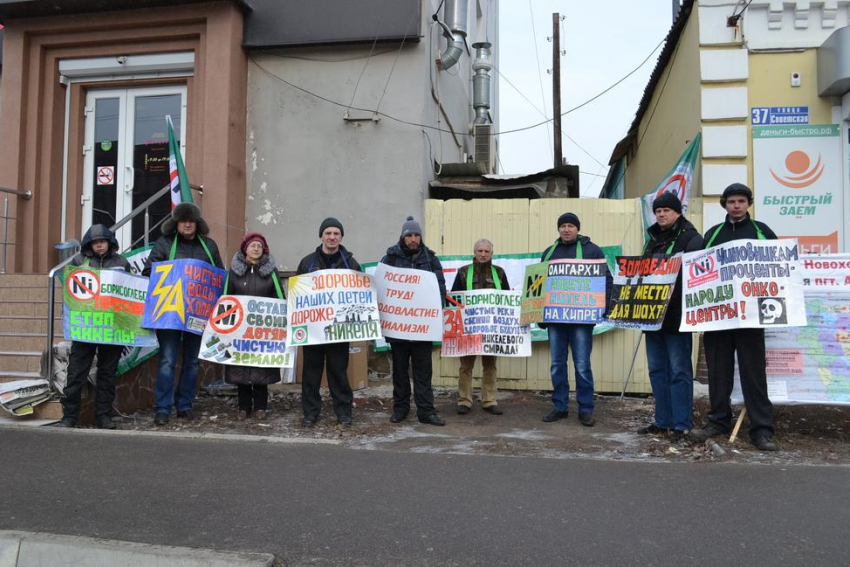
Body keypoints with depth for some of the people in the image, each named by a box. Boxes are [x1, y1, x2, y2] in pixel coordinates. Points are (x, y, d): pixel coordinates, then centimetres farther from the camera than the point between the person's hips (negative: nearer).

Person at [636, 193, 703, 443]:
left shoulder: (690, 238, -4)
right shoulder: (653, 240, 18)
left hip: (676, 315, -7)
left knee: (678, 371, -2)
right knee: (657, 370, 11)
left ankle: (680, 424, 5)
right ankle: (662, 421, 20)